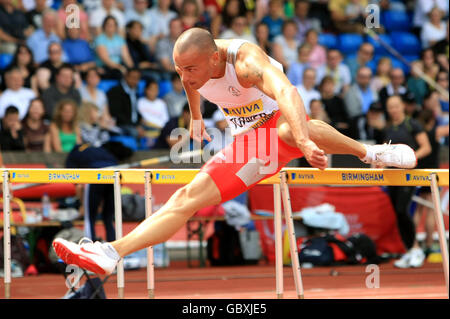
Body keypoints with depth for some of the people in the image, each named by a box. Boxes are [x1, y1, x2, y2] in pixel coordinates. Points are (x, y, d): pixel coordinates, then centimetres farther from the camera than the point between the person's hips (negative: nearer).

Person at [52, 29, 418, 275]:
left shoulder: (246, 59, -31)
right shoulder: (191, 65, -9)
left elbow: (286, 92, -51)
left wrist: (304, 142, -67)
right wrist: (196, 119, 35)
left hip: (281, 127, -6)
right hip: (248, 148, 6)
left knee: (286, 130, -44)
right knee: (187, 198, -7)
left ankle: (371, 152, -25)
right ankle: (111, 253, -12)